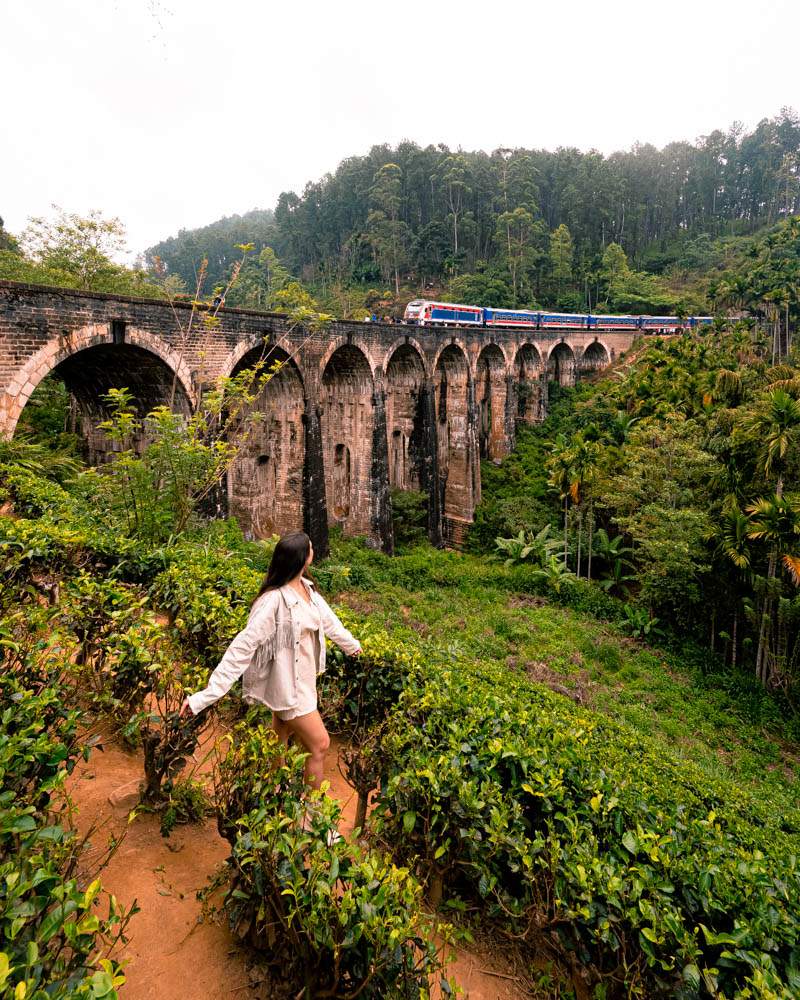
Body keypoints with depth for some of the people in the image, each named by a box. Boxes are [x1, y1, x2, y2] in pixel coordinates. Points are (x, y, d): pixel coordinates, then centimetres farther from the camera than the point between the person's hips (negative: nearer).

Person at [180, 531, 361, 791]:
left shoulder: (306, 587, -4)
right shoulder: (274, 600, -30)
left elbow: (326, 618, 13)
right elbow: (243, 646, -31)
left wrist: (351, 644, 29)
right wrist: (207, 694, -33)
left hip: (302, 677, 8)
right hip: (288, 683, -8)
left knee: (281, 740, 25)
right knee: (320, 744, 3)